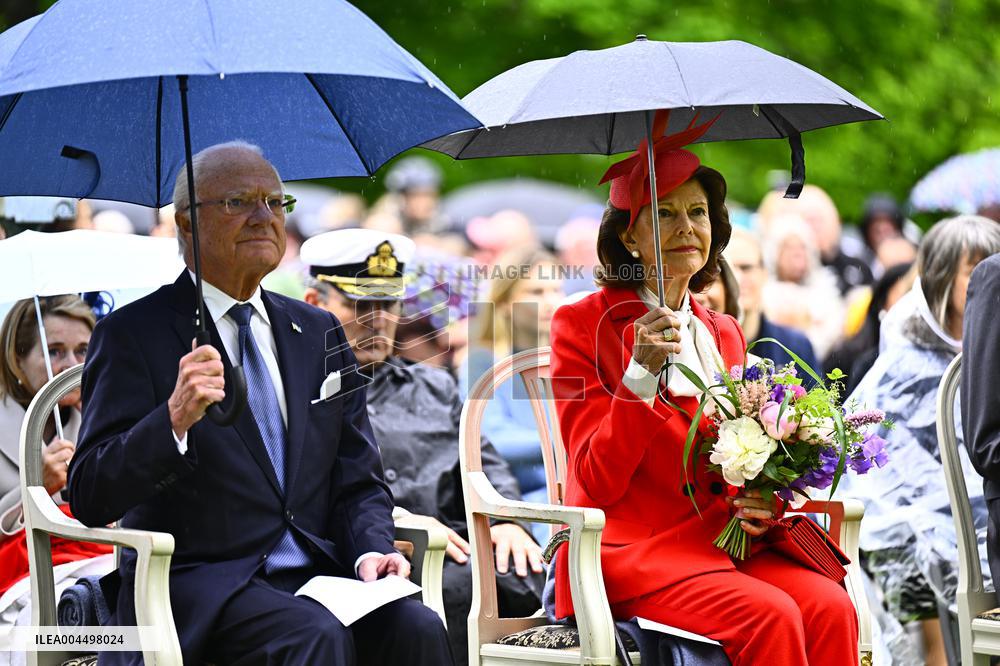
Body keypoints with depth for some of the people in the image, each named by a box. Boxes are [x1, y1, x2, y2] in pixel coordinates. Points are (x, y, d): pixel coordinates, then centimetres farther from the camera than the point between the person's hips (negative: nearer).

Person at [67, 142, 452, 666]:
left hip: (316, 572, 5)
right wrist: (172, 420, -25)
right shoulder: (133, 335, 1)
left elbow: (359, 482, 19)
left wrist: (372, 547, -4)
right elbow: (89, 498, -8)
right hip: (197, 581, -4)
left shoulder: (319, 333, 18)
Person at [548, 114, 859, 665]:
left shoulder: (724, 335, 19)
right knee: (770, 616, -31)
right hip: (631, 550, -5)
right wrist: (641, 374, -20)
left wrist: (762, 501, -2)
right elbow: (595, 483, -8)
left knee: (830, 608, -25)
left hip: (724, 538, 5)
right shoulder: (583, 325, 1)